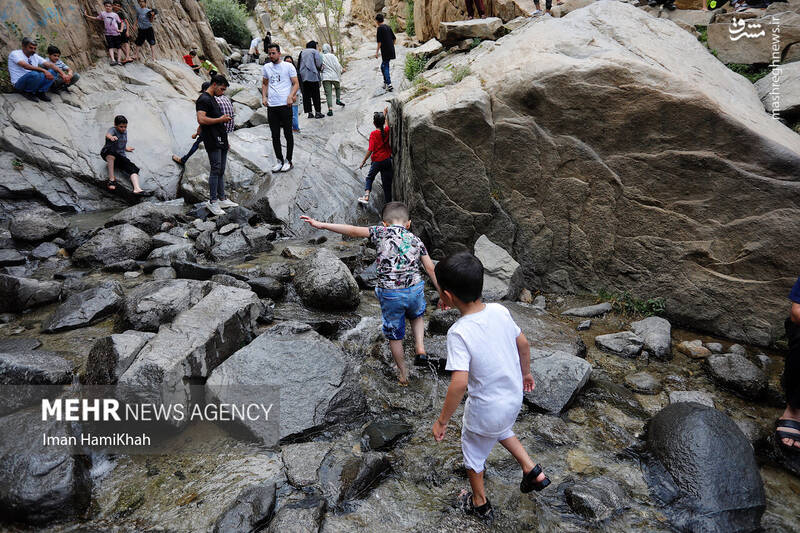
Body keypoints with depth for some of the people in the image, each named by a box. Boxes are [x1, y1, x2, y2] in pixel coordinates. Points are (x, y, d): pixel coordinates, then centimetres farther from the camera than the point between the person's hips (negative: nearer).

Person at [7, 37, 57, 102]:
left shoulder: (35, 56, 10)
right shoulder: (15, 54, -8)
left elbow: (49, 64, 0)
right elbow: (25, 66, -27)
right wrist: (44, 70, -36)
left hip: (33, 81, 5)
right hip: (19, 84, -5)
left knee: (52, 72, -12)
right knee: (34, 74, -37)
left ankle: (40, 92, -12)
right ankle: (28, 93, -12)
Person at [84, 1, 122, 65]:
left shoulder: (115, 15, 8)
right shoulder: (102, 13, 9)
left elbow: (120, 22, 12)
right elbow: (96, 18, 16)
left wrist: (121, 30, -1)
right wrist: (87, 16, 13)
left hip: (116, 33, 1)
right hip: (108, 33, -1)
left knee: (117, 47, 2)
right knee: (110, 47, -11)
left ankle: (118, 60, 7)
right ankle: (113, 60, -21)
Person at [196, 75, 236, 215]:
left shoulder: (212, 99, 21)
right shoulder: (203, 99, -11)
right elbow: (201, 119, -22)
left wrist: (223, 119, 15)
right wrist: (220, 119, -15)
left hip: (220, 139, 10)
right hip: (212, 141, -10)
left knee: (221, 171, 11)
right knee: (215, 170, -9)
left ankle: (222, 199, 17)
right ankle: (212, 202, -5)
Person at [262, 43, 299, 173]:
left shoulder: (288, 66, 0)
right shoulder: (266, 67, 12)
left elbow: (296, 83, -1)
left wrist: (290, 96, -16)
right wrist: (264, 97, 7)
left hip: (285, 105, -4)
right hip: (271, 107, 4)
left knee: (288, 134, 3)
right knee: (275, 136, 7)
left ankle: (288, 161, 13)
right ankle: (279, 161, 17)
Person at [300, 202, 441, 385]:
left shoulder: (382, 232, 0)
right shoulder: (415, 240, 8)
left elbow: (354, 231, -9)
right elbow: (430, 269, 8)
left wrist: (321, 225, -9)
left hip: (390, 294, -2)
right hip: (415, 289, 3)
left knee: (394, 335, 17)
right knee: (417, 316, 36)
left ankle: (403, 375, 30)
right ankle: (420, 349, 17)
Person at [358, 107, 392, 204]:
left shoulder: (374, 134, -15)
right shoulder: (387, 130, -2)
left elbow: (370, 150, -18)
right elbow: (386, 124, 25)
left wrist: (364, 161, -9)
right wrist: (385, 114, 41)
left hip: (377, 161, -4)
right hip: (387, 160, 4)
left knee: (369, 177, 16)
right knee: (387, 182, 9)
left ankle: (366, 196, 0)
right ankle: (388, 202, 14)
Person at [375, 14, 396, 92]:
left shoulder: (380, 28, -10)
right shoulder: (388, 27, 13)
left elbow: (379, 41, -14)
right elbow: (394, 38, 17)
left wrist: (377, 52, -9)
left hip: (385, 51, -8)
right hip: (391, 50, 8)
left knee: (385, 67, -3)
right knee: (383, 66, 19)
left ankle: (389, 84, -11)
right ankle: (385, 82, 23)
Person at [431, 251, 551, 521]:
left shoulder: (459, 332, -30)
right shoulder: (500, 311, -12)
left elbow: (459, 382, -34)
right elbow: (523, 343, 1)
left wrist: (442, 421, -21)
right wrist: (525, 372, 19)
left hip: (486, 408, -6)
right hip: (514, 397, 6)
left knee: (473, 451, 23)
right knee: (501, 429, 38)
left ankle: (480, 503, 45)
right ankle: (532, 471, 37)